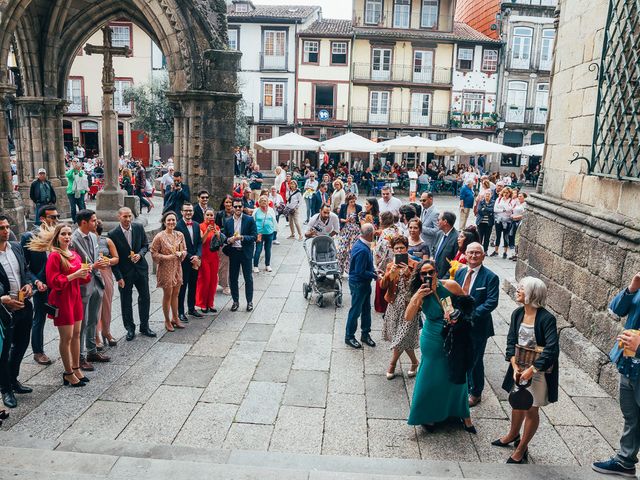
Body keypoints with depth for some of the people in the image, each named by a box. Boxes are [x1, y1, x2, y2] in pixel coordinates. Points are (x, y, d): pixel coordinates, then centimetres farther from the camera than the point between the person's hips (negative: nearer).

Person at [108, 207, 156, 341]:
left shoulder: (139, 228, -5)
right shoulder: (113, 234, -13)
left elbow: (146, 245, 7)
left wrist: (140, 254, -15)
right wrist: (118, 277, -12)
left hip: (141, 268, 3)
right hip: (125, 272, -3)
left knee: (145, 298, 11)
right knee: (126, 302, 8)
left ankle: (144, 327, 27)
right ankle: (130, 329, 24)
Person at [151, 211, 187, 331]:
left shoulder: (180, 235, 1)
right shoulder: (159, 236, -12)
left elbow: (185, 250, 9)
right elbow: (154, 253, -8)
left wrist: (181, 253, -12)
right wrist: (166, 257, -19)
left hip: (177, 268, 5)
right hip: (165, 269, -4)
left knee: (175, 294, 14)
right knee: (167, 295, 5)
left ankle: (175, 318, 29)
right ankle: (167, 321, 20)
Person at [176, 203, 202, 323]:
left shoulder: (196, 225, 9)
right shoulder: (178, 226, -12)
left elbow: (200, 242, 7)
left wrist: (197, 256, -9)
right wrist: (191, 258, -15)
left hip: (196, 261, 6)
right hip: (184, 262, -6)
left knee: (193, 286, 15)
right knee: (182, 287, 2)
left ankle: (191, 308, 29)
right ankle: (180, 312, 10)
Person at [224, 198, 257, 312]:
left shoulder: (249, 220, -3)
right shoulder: (228, 222, 7)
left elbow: (254, 236, -7)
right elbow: (225, 237, 11)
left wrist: (242, 237, -21)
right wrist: (229, 240, -11)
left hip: (245, 252, -3)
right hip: (233, 252, 3)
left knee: (248, 278, 5)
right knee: (233, 278, 8)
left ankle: (249, 301, 17)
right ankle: (235, 301, 21)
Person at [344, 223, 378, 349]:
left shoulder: (360, 244, 2)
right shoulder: (362, 250, -28)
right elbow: (360, 272, -26)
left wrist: (373, 271, 3)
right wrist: (374, 275, -13)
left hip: (364, 283, 9)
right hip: (358, 284, -9)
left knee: (366, 309, 18)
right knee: (355, 311, 5)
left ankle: (365, 334, 32)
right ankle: (349, 337, 20)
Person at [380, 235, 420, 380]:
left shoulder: (415, 265, -6)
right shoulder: (390, 265, 5)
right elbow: (382, 285, -3)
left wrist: (408, 273, -24)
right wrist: (390, 274, -20)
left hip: (409, 305, -4)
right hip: (394, 304, 4)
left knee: (402, 336, -1)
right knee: (404, 337, 11)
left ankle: (392, 364, 18)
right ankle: (414, 362, 31)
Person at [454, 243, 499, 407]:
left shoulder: (490, 277, -14)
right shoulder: (459, 273, 4)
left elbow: (491, 302, -20)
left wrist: (471, 315, -26)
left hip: (477, 327, -5)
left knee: (475, 361, 11)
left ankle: (476, 393, 31)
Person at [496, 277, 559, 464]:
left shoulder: (546, 318, -21)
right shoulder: (517, 313, -3)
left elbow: (552, 349, -24)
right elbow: (511, 341, 0)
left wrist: (531, 370, -24)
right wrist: (515, 367, -11)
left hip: (539, 370, -5)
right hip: (520, 367, 5)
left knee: (531, 410, 7)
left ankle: (522, 448, 26)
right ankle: (513, 434, 46)